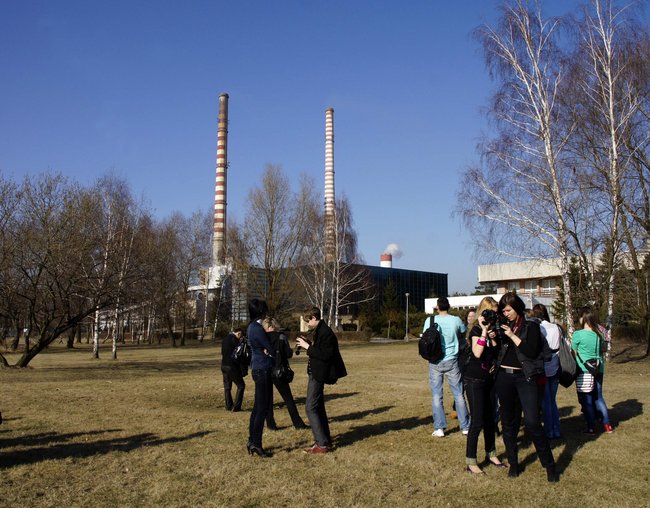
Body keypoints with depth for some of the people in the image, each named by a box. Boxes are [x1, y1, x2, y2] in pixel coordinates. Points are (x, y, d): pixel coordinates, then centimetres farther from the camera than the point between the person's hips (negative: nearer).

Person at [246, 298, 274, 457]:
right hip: (263, 370, -10)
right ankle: (256, 444, -1)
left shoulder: (252, 327, 13)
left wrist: (267, 350, -11)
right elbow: (271, 349, -13)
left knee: (258, 407, 14)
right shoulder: (257, 329, -18)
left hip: (258, 369, 10)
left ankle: (252, 441, 19)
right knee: (262, 408, -5)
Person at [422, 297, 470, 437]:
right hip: (452, 361, 1)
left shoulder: (430, 320, -6)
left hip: (435, 362, -1)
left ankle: (439, 428, 5)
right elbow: (463, 334, 15)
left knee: (436, 395, 5)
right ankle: (465, 427, 15)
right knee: (458, 394, 10)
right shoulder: (456, 320, -4)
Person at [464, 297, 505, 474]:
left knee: (490, 419, 15)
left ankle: (491, 454, 31)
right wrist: (484, 331, -25)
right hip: (474, 380, -7)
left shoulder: (493, 329, 8)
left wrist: (494, 338, -12)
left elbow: (497, 353, 2)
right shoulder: (477, 329, -11)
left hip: (489, 379, 7)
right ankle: (470, 461, 0)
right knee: (477, 421, -8)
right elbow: (477, 352, -26)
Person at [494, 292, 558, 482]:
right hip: (504, 377, 4)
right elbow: (496, 352, 12)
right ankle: (513, 463, 23)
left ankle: (549, 465, 3)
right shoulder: (503, 326, 11)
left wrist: (512, 335, -14)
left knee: (532, 422, -12)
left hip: (525, 377, -4)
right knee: (508, 422, 9)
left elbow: (532, 351, -13)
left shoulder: (531, 326, 0)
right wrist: (493, 338, -5)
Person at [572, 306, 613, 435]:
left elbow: (574, 353, -6)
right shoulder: (599, 334, 1)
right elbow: (603, 350, 13)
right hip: (599, 370, 5)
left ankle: (591, 427, 8)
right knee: (598, 397, 17)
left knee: (587, 400, 4)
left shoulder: (578, 334, -14)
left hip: (584, 370, -5)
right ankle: (607, 425, 16)